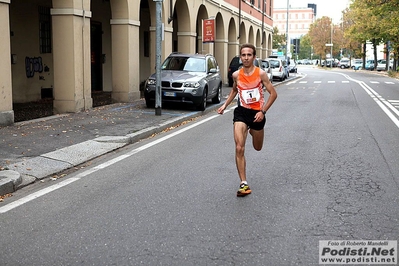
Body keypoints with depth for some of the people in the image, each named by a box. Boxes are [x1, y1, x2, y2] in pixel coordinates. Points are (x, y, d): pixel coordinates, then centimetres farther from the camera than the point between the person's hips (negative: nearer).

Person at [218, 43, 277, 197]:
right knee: (239, 148, -14)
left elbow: (273, 94, -7)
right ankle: (243, 184, -9)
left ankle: (252, 131, 55)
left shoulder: (260, 74, -12)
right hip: (241, 112, 1)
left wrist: (263, 111, -16)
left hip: (257, 113, -1)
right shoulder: (236, 75, -3)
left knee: (258, 148, 19)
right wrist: (225, 105, 10)